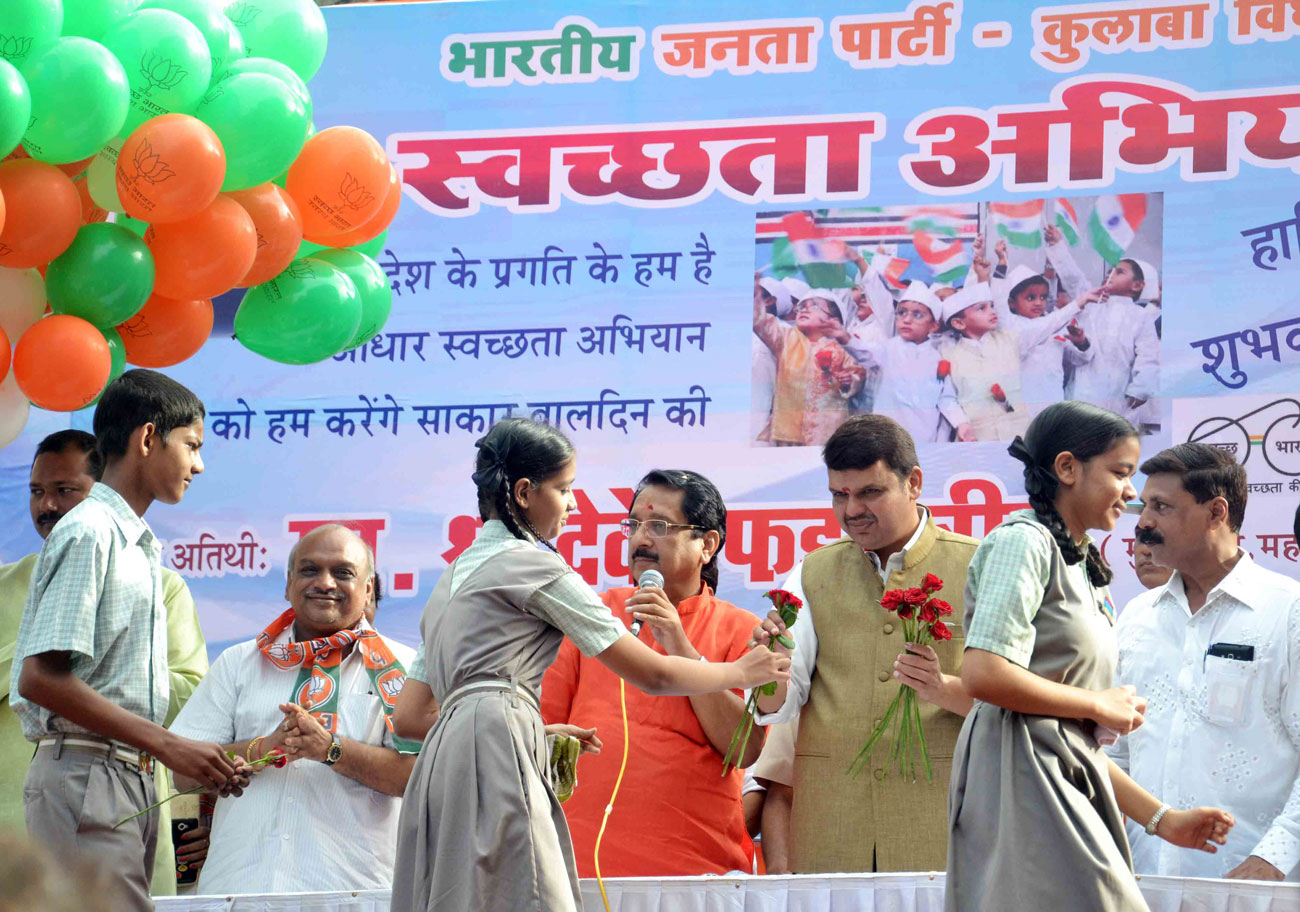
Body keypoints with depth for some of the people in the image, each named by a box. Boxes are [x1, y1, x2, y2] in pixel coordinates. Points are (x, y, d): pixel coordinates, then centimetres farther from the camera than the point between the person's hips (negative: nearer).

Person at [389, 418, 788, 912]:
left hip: (444, 749, 9)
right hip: (496, 747, -9)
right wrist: (744, 671, 17)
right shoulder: (536, 566, 0)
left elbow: (411, 710, 26)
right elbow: (653, 674, 1)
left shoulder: (455, 572, 25)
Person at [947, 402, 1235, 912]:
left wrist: (1161, 819, 20)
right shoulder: (1023, 541, -4)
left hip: (1071, 783, 9)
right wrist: (1099, 704, -6)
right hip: (1021, 771, -9)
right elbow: (983, 675, -18)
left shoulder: (1080, 567, 23)